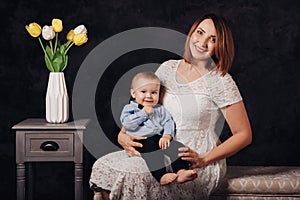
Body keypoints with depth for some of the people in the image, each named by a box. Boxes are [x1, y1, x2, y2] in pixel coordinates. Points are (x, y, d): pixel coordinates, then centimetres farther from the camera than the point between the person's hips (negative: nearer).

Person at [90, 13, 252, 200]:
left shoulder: (221, 82, -8)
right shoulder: (168, 68, 7)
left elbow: (244, 135, -7)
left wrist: (203, 159, -16)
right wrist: (123, 134, -7)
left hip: (197, 164, -5)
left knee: (132, 173, -27)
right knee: (103, 166, -15)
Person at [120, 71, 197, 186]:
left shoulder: (160, 109, 24)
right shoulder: (130, 108, 13)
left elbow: (168, 123, 13)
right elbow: (127, 123, -7)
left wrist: (167, 136, -9)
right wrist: (143, 113, -5)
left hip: (159, 139, 5)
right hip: (141, 141, -4)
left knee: (177, 146, -21)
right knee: (152, 149, -36)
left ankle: (181, 172, -39)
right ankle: (161, 176, -50)